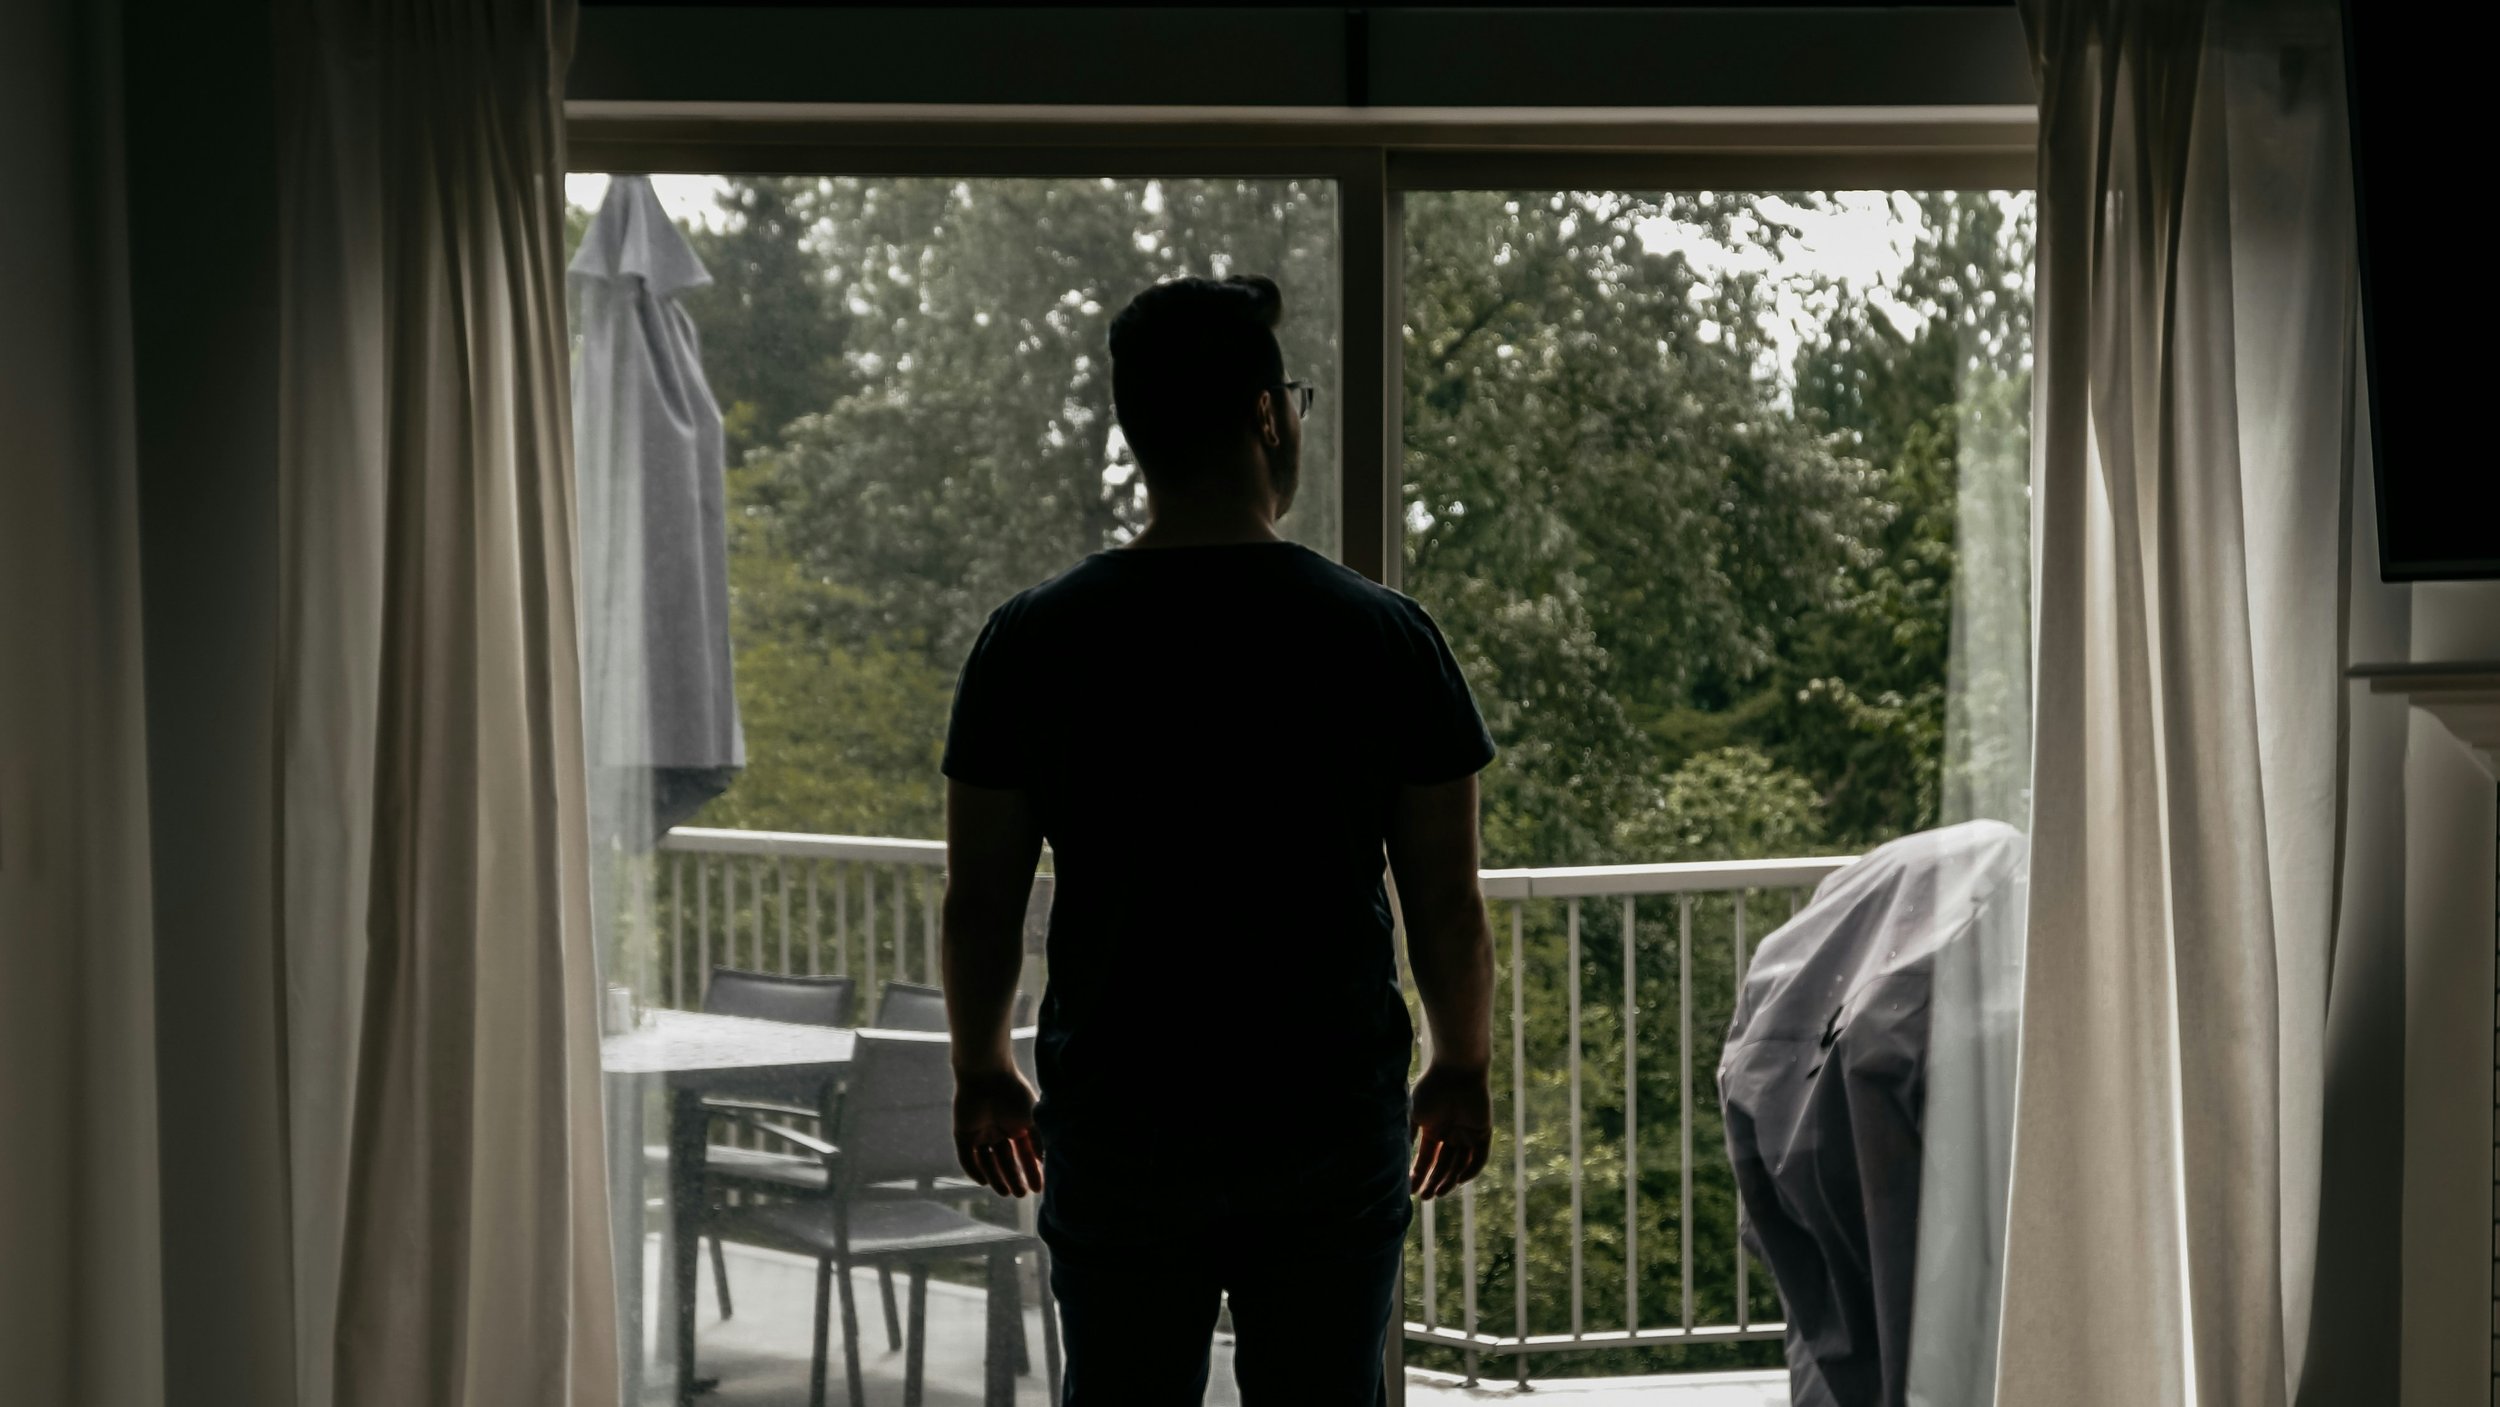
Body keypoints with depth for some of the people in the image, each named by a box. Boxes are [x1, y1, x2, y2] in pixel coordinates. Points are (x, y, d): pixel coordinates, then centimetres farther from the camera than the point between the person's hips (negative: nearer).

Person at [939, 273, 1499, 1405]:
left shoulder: (1033, 641, -6)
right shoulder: (1385, 637, -7)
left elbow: (980, 904, -1)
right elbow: (1447, 907, -3)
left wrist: (981, 1076, 14)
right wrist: (1462, 1072, 13)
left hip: (1118, 1131, 1)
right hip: (1333, 1129, 0)